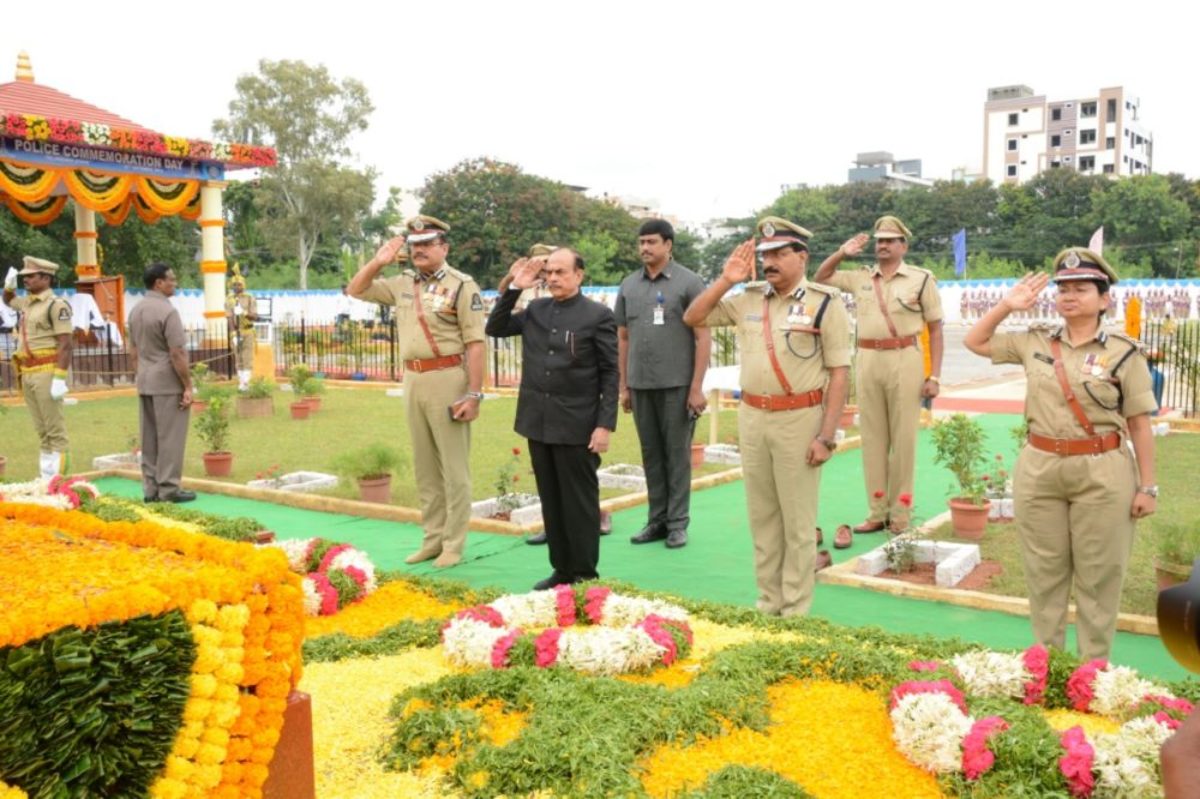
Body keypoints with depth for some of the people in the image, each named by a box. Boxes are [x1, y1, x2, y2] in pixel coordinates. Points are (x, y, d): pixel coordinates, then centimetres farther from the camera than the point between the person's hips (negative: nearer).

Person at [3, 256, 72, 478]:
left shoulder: (56, 304, -10)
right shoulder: (27, 302, 16)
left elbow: (65, 345, -17)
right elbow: (8, 301, 41)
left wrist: (60, 379, -23)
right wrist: (9, 284, 19)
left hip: (47, 372, -9)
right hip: (27, 373, 9)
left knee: (55, 428, -6)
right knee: (41, 429, 11)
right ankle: (45, 476, 15)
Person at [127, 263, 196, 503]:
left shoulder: (136, 310, 10)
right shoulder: (167, 311, -16)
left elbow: (133, 351, 14)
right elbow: (177, 354, -18)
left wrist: (139, 379, 20)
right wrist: (188, 387, -14)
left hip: (145, 382, 8)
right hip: (168, 383, -8)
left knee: (149, 438, 11)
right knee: (170, 437, -2)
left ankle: (150, 488, 15)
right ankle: (169, 488, 1)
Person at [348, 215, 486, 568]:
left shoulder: (462, 285, -8)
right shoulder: (402, 284, 12)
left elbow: (475, 344, -12)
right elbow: (356, 290, 21)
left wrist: (474, 394, -17)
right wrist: (378, 261, 4)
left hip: (448, 380, -7)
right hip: (412, 380, 7)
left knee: (453, 465, -1)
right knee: (425, 466, 13)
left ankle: (453, 543, 7)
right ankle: (433, 538, 22)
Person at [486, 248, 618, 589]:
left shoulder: (598, 315, -6)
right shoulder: (535, 310, 9)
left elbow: (611, 373, -7)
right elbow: (495, 329, 13)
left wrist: (605, 424, -13)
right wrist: (514, 289, 2)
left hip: (577, 425, -5)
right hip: (538, 422, 5)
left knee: (580, 502, 4)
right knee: (551, 501, 12)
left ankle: (584, 574, 13)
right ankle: (561, 569, 22)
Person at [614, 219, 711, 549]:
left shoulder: (689, 282, -4)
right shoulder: (629, 285, 9)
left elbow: (703, 337, -6)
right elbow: (622, 338, 14)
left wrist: (697, 387, -11)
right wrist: (623, 386, 10)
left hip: (677, 385, -4)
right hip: (640, 385, 4)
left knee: (677, 454, 3)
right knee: (651, 454, 11)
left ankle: (677, 522, 12)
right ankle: (657, 519, 20)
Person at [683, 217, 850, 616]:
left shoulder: (825, 302, -6)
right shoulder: (747, 299, 7)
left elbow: (840, 372, -9)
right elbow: (693, 318, 13)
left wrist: (826, 435, -14)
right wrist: (725, 281, -1)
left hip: (799, 420, -5)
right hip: (752, 418, 5)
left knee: (798, 520, 3)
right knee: (762, 517, 13)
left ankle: (795, 611, 13)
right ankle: (768, 603, 26)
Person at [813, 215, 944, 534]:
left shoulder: (922, 278, 2)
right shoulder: (860, 277, 11)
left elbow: (935, 329, 2)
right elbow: (819, 279, 21)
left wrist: (934, 375, -4)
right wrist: (841, 253, 6)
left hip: (904, 361, -3)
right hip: (867, 361, 4)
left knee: (903, 438, 0)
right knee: (872, 438, 7)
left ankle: (899, 513, 8)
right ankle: (877, 511, 14)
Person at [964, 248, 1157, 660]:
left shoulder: (1124, 352, -5)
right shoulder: (1035, 342, 5)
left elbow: (1140, 425, -3)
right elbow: (974, 341, 15)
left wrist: (1147, 486, -5)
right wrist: (1007, 305, 4)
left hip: (1103, 474, -3)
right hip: (1039, 470, 3)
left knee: (1097, 575, 6)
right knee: (1044, 571, 12)